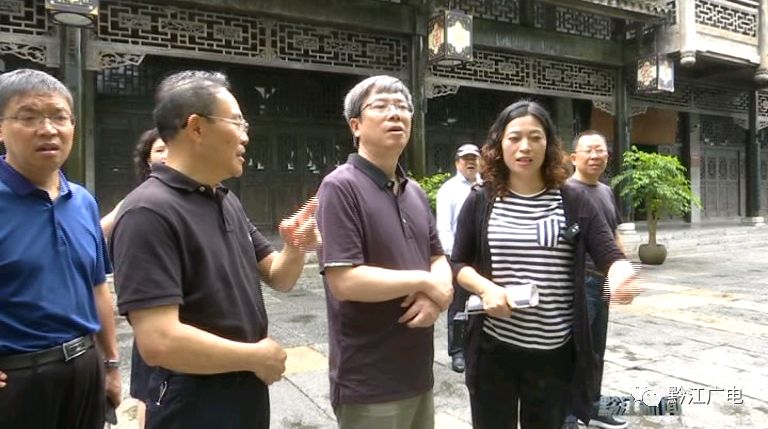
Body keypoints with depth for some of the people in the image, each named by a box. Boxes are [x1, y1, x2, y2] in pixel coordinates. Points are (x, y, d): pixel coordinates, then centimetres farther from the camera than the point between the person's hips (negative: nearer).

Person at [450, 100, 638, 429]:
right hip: (493, 348, 0)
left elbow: (610, 255, -6)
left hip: (554, 352, 1)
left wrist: (622, 275, -29)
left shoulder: (572, 201, -1)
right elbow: (458, 263, 4)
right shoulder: (481, 201, -1)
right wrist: (485, 288, -16)